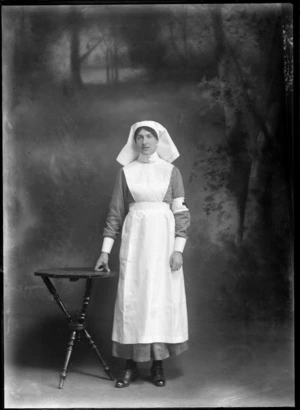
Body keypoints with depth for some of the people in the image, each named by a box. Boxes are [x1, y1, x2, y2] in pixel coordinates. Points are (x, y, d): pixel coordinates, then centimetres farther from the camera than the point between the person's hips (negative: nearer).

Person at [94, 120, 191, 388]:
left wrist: (178, 249, -8)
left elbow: (181, 212, 1)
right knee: (131, 297, -1)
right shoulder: (126, 172, 8)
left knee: (162, 296, -1)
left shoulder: (171, 171, 6)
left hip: (163, 238, -1)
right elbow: (115, 212, 8)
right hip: (134, 238, 1)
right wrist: (105, 250, 3)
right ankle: (131, 365, 8)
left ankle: (158, 365, 10)